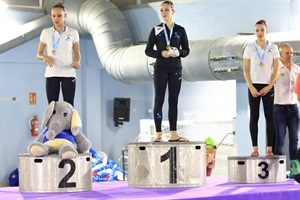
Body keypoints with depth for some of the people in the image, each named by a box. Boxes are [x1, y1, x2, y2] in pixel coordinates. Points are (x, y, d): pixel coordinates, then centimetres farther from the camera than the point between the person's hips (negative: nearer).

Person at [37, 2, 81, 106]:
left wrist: (76, 62, -13)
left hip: (68, 73, -1)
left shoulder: (73, 32, 5)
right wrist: (44, 57, -12)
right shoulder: (46, 32, 6)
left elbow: (77, 53, 10)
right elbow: (39, 53, 12)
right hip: (51, 74, 1)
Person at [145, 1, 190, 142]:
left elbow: (186, 50, 8)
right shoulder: (156, 30, 1)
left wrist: (179, 53, -14)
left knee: (173, 101, 4)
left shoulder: (180, 30, 4)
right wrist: (161, 53, -16)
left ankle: (173, 133, 6)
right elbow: (148, 50, 2)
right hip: (161, 69, -2)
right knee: (159, 100, -4)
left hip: (176, 69, 2)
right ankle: (158, 133, -5)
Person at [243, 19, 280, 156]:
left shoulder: (273, 48, 3)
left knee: (269, 117, -1)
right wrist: (251, 87, -9)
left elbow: (276, 70, 2)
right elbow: (246, 70, 2)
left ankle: (269, 148, -1)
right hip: (253, 86, 0)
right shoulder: (249, 48, 3)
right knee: (254, 117, -1)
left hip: (268, 86, 0)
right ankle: (255, 148, 0)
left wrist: (269, 86, -9)